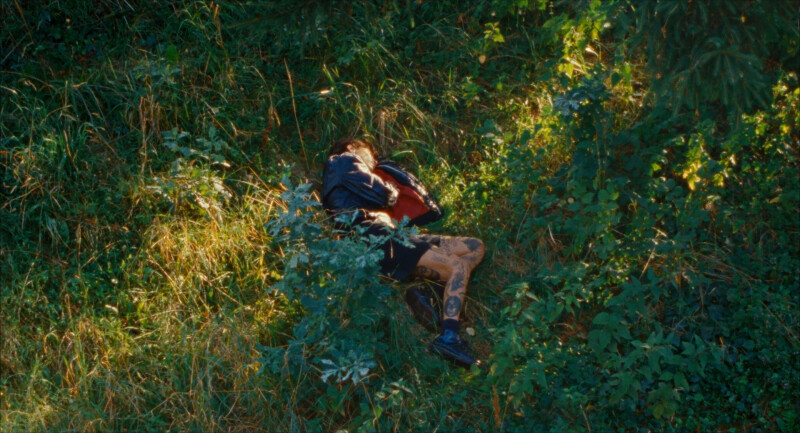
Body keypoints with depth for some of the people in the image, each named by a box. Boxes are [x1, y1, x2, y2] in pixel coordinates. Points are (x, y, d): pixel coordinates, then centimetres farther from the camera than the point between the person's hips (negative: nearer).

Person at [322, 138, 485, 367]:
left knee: (476, 248, 6)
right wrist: (393, 190, 17)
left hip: (394, 237, 9)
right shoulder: (342, 161, 11)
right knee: (458, 266, -21)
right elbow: (380, 194, -3)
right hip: (378, 242, -9)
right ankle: (448, 337, -33)